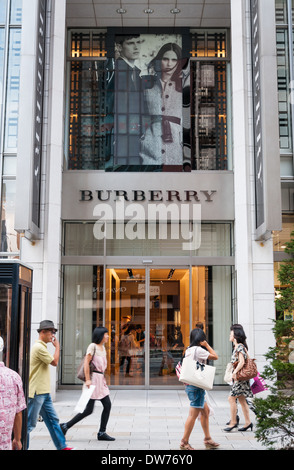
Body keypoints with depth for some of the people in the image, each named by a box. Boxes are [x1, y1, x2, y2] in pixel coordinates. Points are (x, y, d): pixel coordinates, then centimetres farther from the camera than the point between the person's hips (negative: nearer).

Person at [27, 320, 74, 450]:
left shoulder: (42, 347, 17)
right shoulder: (39, 347, -16)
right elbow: (54, 362, -14)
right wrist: (57, 346, -6)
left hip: (44, 392, 10)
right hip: (37, 392, -10)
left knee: (52, 420, 12)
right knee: (30, 423, -2)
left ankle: (62, 446, 17)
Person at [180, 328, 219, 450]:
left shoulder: (189, 350, 11)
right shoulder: (198, 350, -16)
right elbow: (215, 357, -10)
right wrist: (207, 345, -4)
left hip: (191, 385, 10)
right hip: (196, 386, -10)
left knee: (205, 411, 17)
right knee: (193, 414, -3)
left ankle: (207, 439, 24)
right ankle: (184, 442, 4)